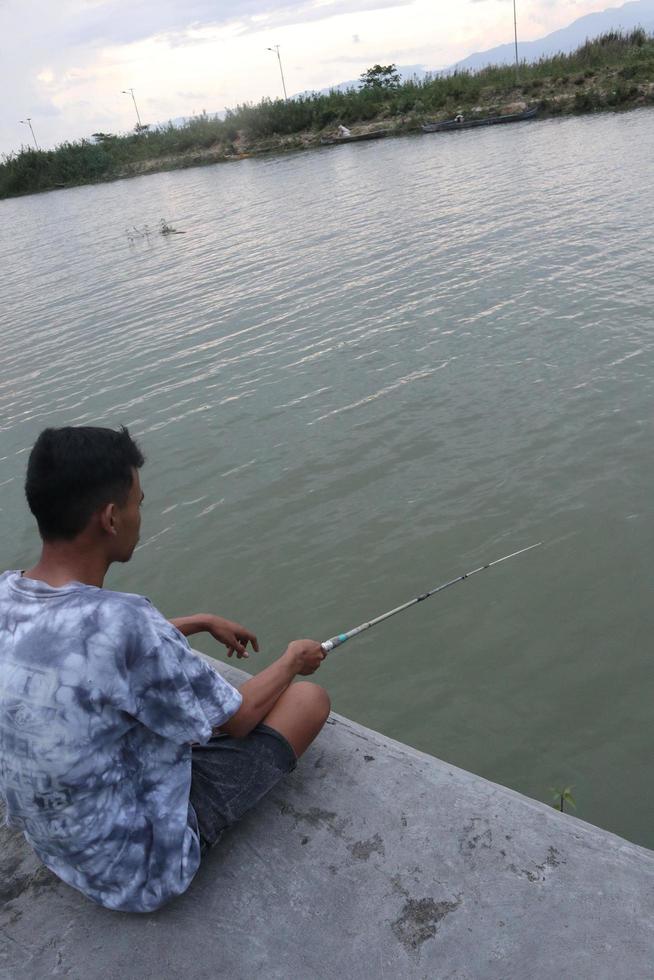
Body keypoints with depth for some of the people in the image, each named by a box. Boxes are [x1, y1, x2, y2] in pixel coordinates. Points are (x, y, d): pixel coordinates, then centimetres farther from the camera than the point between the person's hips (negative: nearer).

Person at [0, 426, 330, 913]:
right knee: (310, 698, 2)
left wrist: (201, 622, 14)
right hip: (142, 869, -7)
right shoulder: (120, 623, -35)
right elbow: (236, 719, -18)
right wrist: (294, 659, 1)